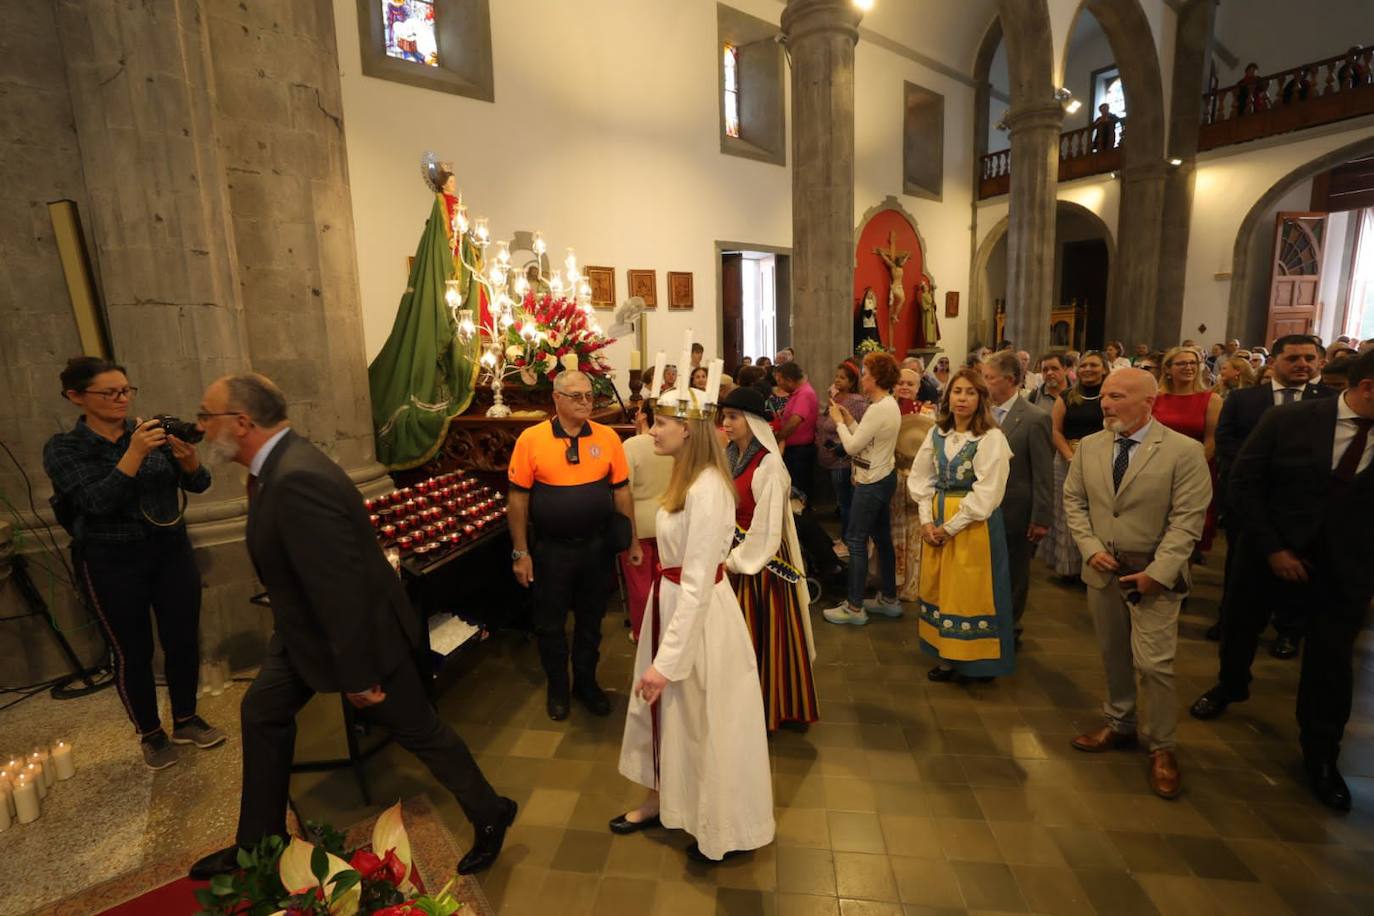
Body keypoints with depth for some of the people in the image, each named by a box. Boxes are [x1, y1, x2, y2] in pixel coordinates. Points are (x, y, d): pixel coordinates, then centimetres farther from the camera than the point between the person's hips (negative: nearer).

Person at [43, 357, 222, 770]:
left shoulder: (152, 430, 1)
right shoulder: (63, 448, -6)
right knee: (132, 652, 9)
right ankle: (150, 733, 28)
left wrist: (189, 458, -26)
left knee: (183, 640, 9)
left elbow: (199, 484, -4)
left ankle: (186, 720, 29)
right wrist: (135, 453, -30)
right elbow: (99, 502, -20)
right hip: (112, 563, -3)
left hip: (172, 550, 3)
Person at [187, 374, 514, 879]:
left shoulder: (297, 479, -32)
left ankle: (489, 814, 29)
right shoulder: (279, 463, 0)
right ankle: (260, 842, 42)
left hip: (360, 630, -9)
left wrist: (358, 674, -25)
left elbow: (340, 586, -32)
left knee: (417, 728, 6)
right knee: (262, 713, 20)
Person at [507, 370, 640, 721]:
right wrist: (521, 553, -5)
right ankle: (557, 688, 37)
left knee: (590, 621, 18)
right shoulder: (531, 439, -10)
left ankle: (586, 682, 40)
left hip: (597, 547, 2)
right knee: (550, 624, 14)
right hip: (551, 549, -1)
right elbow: (518, 498, -6)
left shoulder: (608, 437, -4)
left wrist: (633, 541, 4)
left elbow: (621, 491, 3)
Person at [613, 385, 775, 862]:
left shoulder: (706, 489, -26)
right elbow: (682, 562, 8)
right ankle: (658, 799, 47)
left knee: (704, 721, 12)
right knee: (661, 708, 23)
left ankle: (723, 829, 37)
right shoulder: (688, 478, 3)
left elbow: (697, 584, -27)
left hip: (699, 614, -9)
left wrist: (666, 660, -23)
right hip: (671, 602, 9)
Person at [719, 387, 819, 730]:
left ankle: (769, 706, 24)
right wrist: (725, 555, 2)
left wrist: (736, 561, -12)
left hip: (761, 559, -6)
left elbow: (767, 526, -18)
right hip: (731, 556, 7)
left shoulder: (769, 464, -17)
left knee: (762, 633, 6)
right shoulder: (728, 456, 5)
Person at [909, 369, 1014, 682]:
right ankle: (948, 656, 28)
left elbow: (986, 494, -16)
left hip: (974, 524, -5)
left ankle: (977, 660, 21)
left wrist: (950, 527, -14)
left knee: (971, 590, 4)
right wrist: (926, 520, -4)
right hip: (937, 523, 6)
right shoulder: (937, 433, 5)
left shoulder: (991, 438, -12)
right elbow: (920, 478, 6)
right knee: (940, 587, 12)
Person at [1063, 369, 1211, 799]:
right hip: (1102, 570, 4)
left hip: (1153, 576, -4)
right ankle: (1119, 724, 35)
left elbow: (1187, 519, -13)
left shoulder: (1184, 451, -11)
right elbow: (1073, 499, 6)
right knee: (1113, 656, 16)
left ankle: (1161, 747, 19)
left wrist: (1158, 572, -17)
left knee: (1154, 664, -2)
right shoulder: (1089, 446, 1)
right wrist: (1091, 549, -6)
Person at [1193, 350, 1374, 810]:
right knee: (1239, 626, 19)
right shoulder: (1289, 420, -13)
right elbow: (1243, 482, -10)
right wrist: (1271, 548, -12)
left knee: (1331, 663, 8)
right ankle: (1230, 686, 49)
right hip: (1271, 553, -1)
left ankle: (1321, 756, 28)